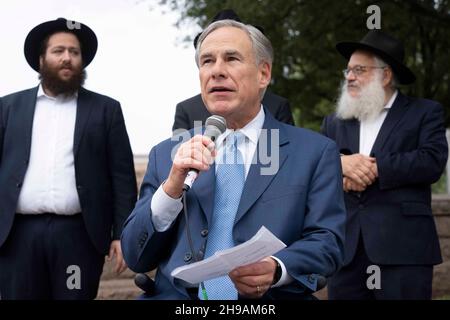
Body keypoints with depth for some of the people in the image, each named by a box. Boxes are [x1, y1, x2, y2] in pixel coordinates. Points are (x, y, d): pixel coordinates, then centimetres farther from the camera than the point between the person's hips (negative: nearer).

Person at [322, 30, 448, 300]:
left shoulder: (425, 113, 9)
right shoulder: (335, 122, 20)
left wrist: (374, 167, -10)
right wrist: (340, 164, -14)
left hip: (402, 247, -3)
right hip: (346, 249, 4)